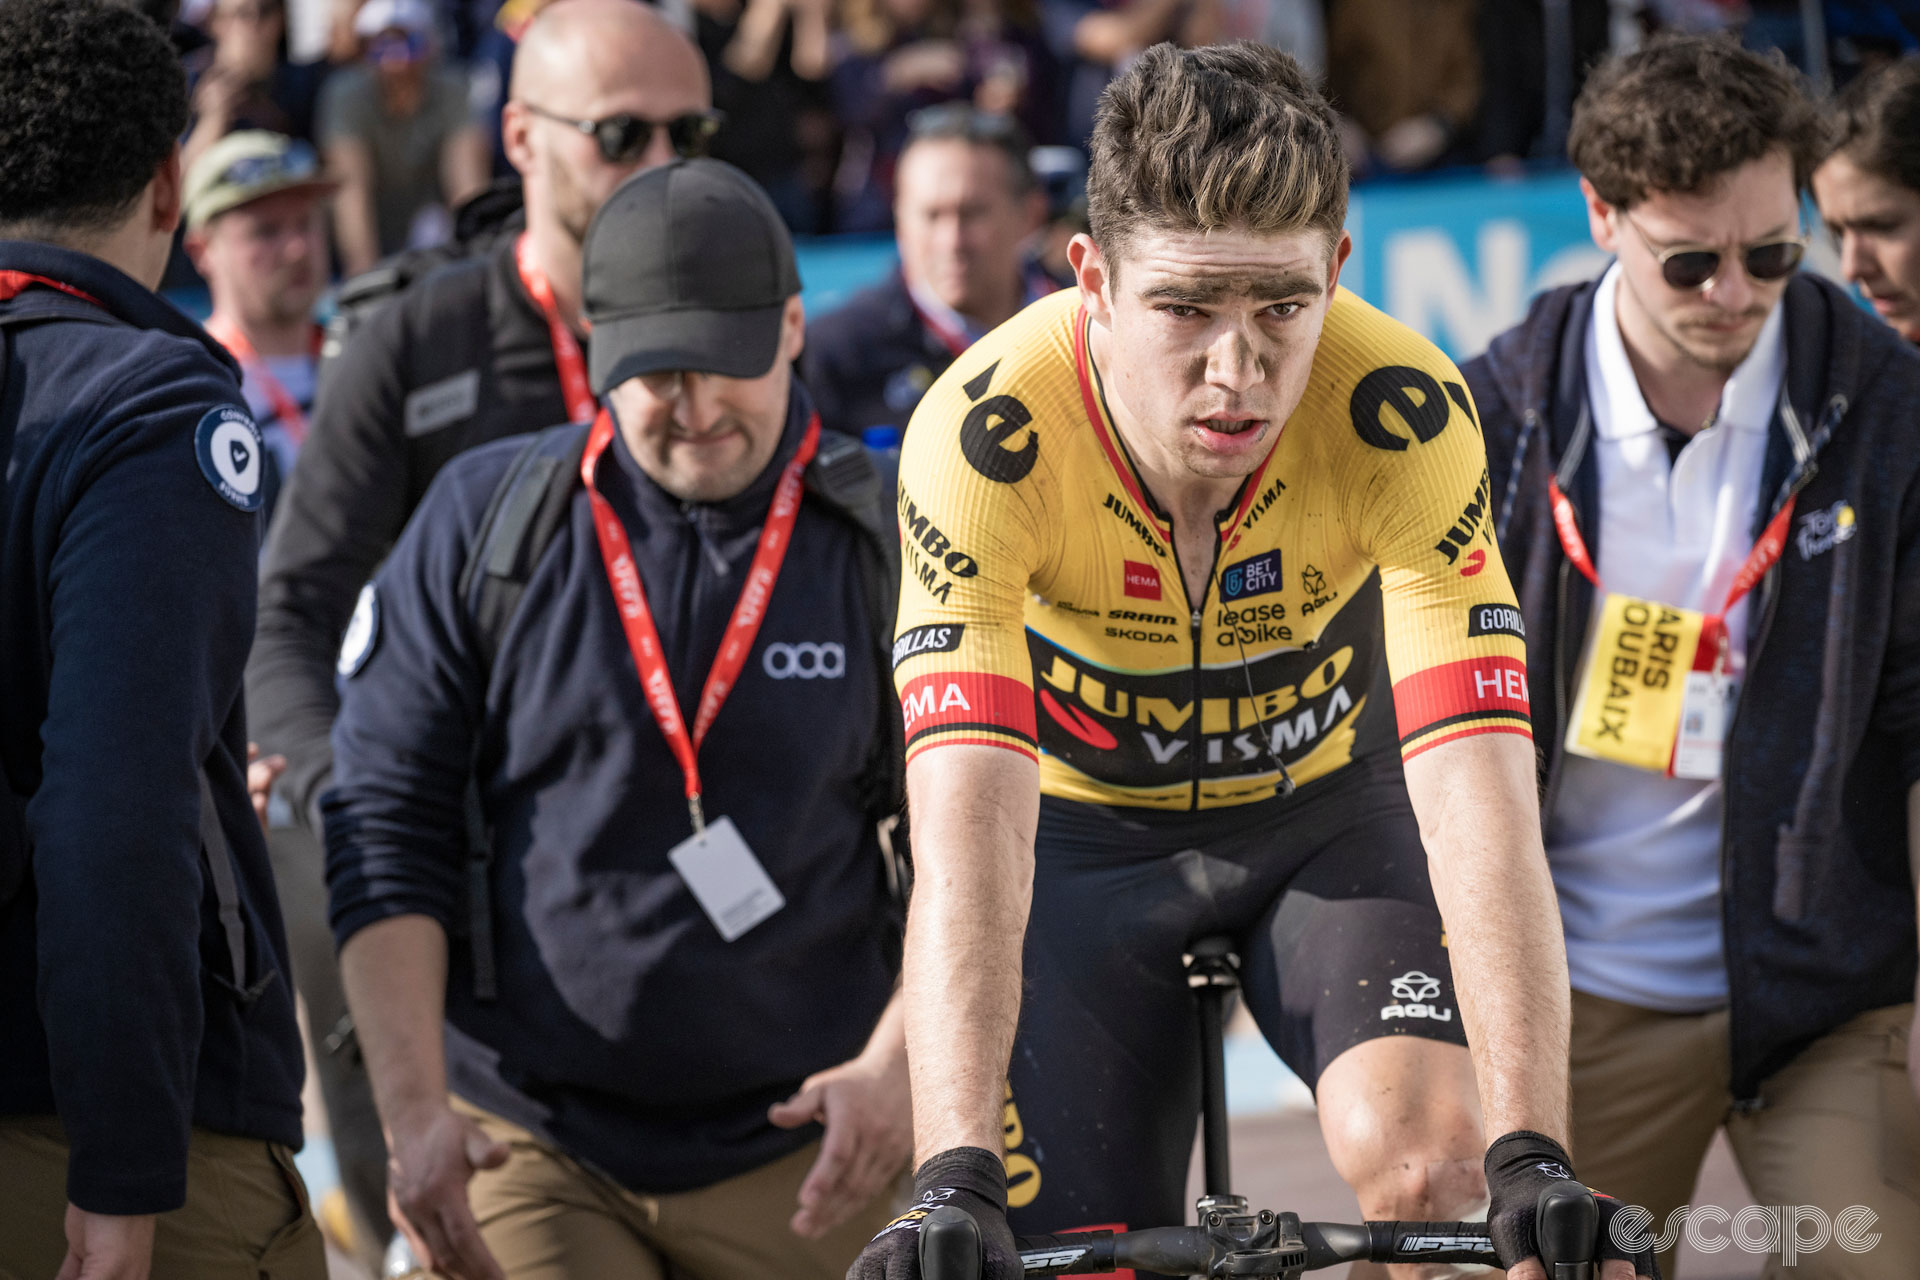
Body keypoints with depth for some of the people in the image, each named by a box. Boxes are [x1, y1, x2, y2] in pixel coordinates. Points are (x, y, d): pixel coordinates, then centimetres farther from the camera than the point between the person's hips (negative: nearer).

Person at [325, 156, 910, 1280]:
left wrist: (896, 1067, -12)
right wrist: (416, 1115, -8)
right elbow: (387, 835, 1)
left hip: (795, 1155, 1)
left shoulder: (888, 543, 1)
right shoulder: (484, 520, 1)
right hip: (528, 1145, -1)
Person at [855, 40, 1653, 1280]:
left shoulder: (1405, 418, -31)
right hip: (1085, 836, 0)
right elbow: (967, 829, -40)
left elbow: (1481, 802, -37)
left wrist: (1532, 1158, -47)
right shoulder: (988, 433, -33)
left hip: (1329, 813, 0)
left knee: (1424, 1157, -26)